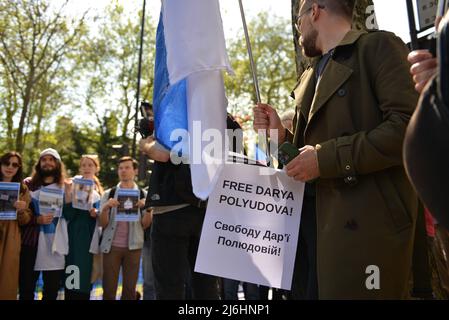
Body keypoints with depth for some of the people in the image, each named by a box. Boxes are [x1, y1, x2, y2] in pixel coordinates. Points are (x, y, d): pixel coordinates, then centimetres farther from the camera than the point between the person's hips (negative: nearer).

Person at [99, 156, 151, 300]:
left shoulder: (143, 194, 6)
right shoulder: (109, 194, 8)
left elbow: (145, 225, 3)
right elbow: (102, 224, 3)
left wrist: (148, 208, -16)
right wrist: (105, 208, -16)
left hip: (133, 246, 0)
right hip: (111, 246, 0)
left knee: (130, 289, 2)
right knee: (108, 289, -1)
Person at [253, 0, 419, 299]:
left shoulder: (378, 47, -3)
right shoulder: (310, 77, 21)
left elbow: (409, 127, -18)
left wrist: (326, 157, -17)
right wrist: (281, 136, 6)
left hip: (364, 222, -7)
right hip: (310, 218, 8)